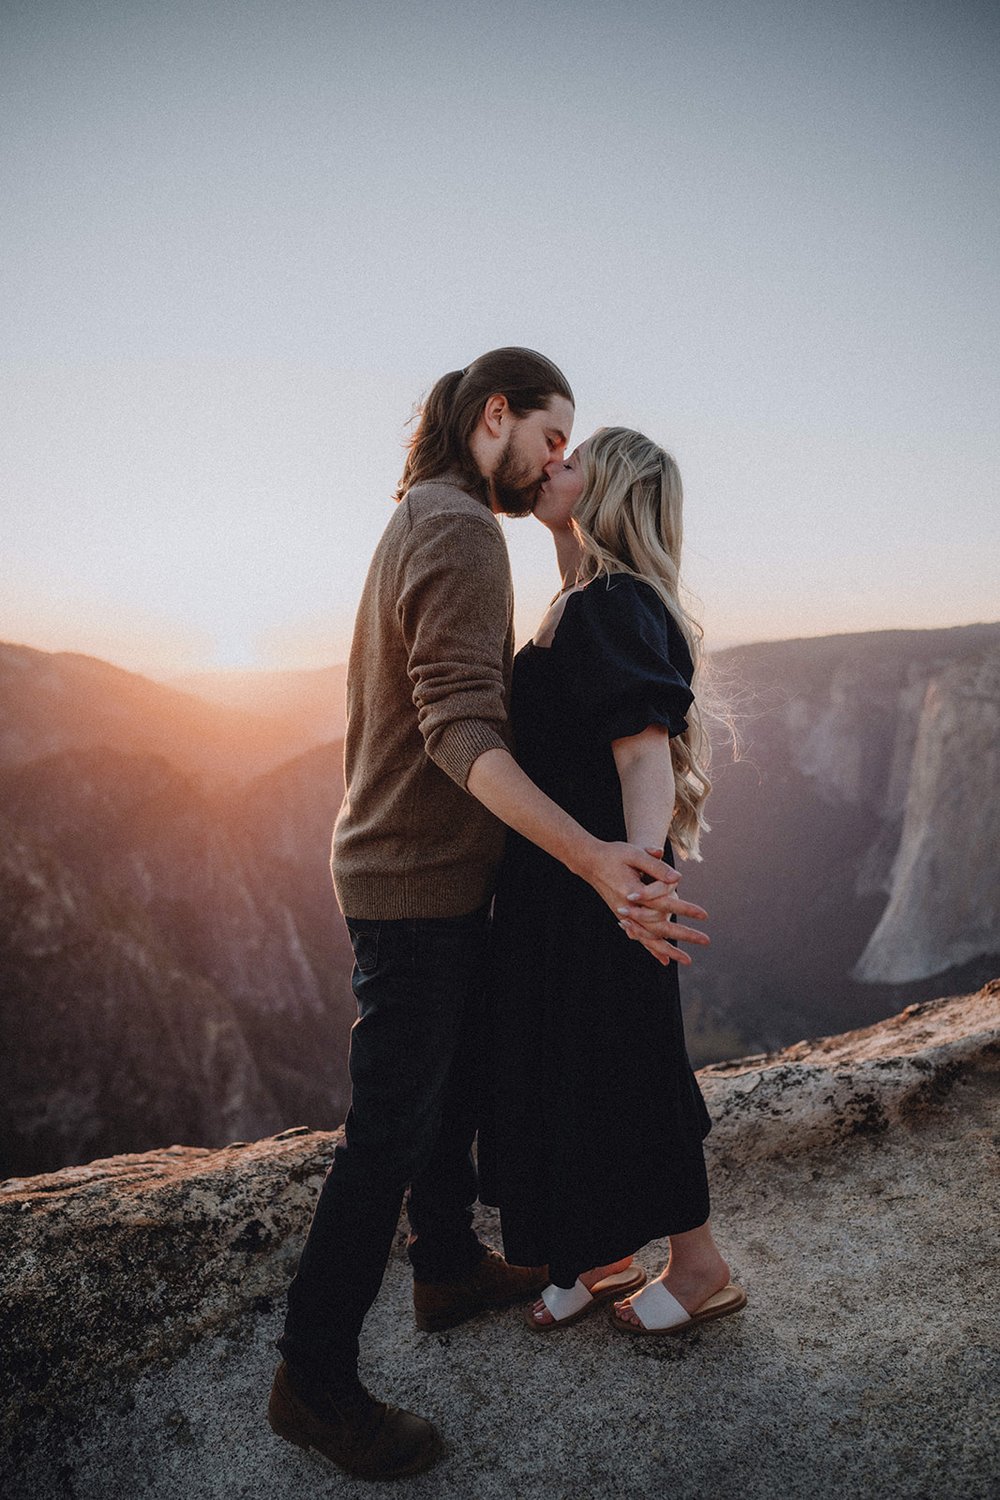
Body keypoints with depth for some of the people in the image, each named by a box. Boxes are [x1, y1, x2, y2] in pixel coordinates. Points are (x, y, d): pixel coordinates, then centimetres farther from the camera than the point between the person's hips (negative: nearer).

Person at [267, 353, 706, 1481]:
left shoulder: (421, 521, 16)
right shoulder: (460, 531, -18)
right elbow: (462, 731, -28)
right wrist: (591, 856, -36)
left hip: (435, 869, 10)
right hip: (418, 881, -10)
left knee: (448, 1087, 22)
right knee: (389, 1130, -2)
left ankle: (448, 1264, 40)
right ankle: (312, 1377, 13)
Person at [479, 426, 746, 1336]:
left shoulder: (610, 606, -18)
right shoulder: (584, 605, 13)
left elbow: (644, 750, -31)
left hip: (595, 882, -10)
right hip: (556, 882, 10)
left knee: (624, 1071, 5)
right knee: (565, 1066, 17)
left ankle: (700, 1268, 26)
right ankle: (605, 1258, 34)